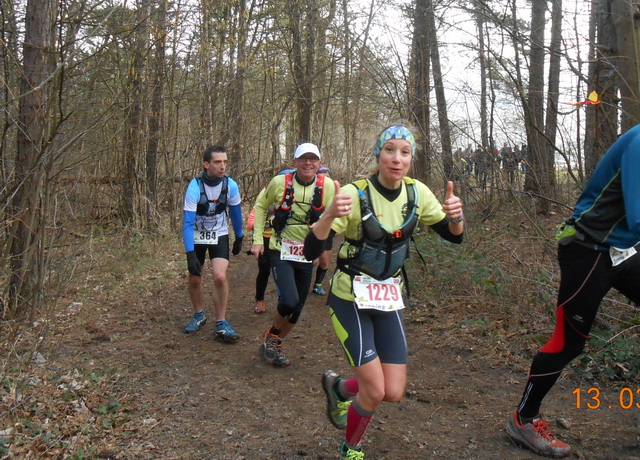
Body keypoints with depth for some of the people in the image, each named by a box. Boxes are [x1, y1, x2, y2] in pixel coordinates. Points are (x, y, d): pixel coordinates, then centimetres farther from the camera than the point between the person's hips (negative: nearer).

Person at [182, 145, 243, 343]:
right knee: (194, 279, 9)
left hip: (219, 236, 1)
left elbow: (235, 212, 2)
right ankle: (199, 315, 36)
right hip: (197, 237, 0)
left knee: (220, 276, -18)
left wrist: (239, 237, 13)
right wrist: (190, 254, -31)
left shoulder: (230, 185, -16)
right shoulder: (195, 187, -25)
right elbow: (188, 222, -25)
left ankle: (221, 324, -4)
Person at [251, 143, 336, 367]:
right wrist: (257, 239, 2)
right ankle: (270, 337, 11)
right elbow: (260, 207, 6)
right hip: (281, 251, -3)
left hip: (307, 255, 3)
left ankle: (276, 345, 36)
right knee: (289, 301, -20)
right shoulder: (280, 182, -9)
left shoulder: (327, 186, -8)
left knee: (297, 309, 11)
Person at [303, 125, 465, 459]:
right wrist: (330, 214, -45)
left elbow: (453, 236, 1)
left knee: (394, 393, 1)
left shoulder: (416, 192, -5)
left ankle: (338, 387, 33)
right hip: (350, 299, -4)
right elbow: (311, 250, -25)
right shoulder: (356, 194, -20)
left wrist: (456, 215, -22)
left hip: (388, 300, 5)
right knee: (375, 391, -10)